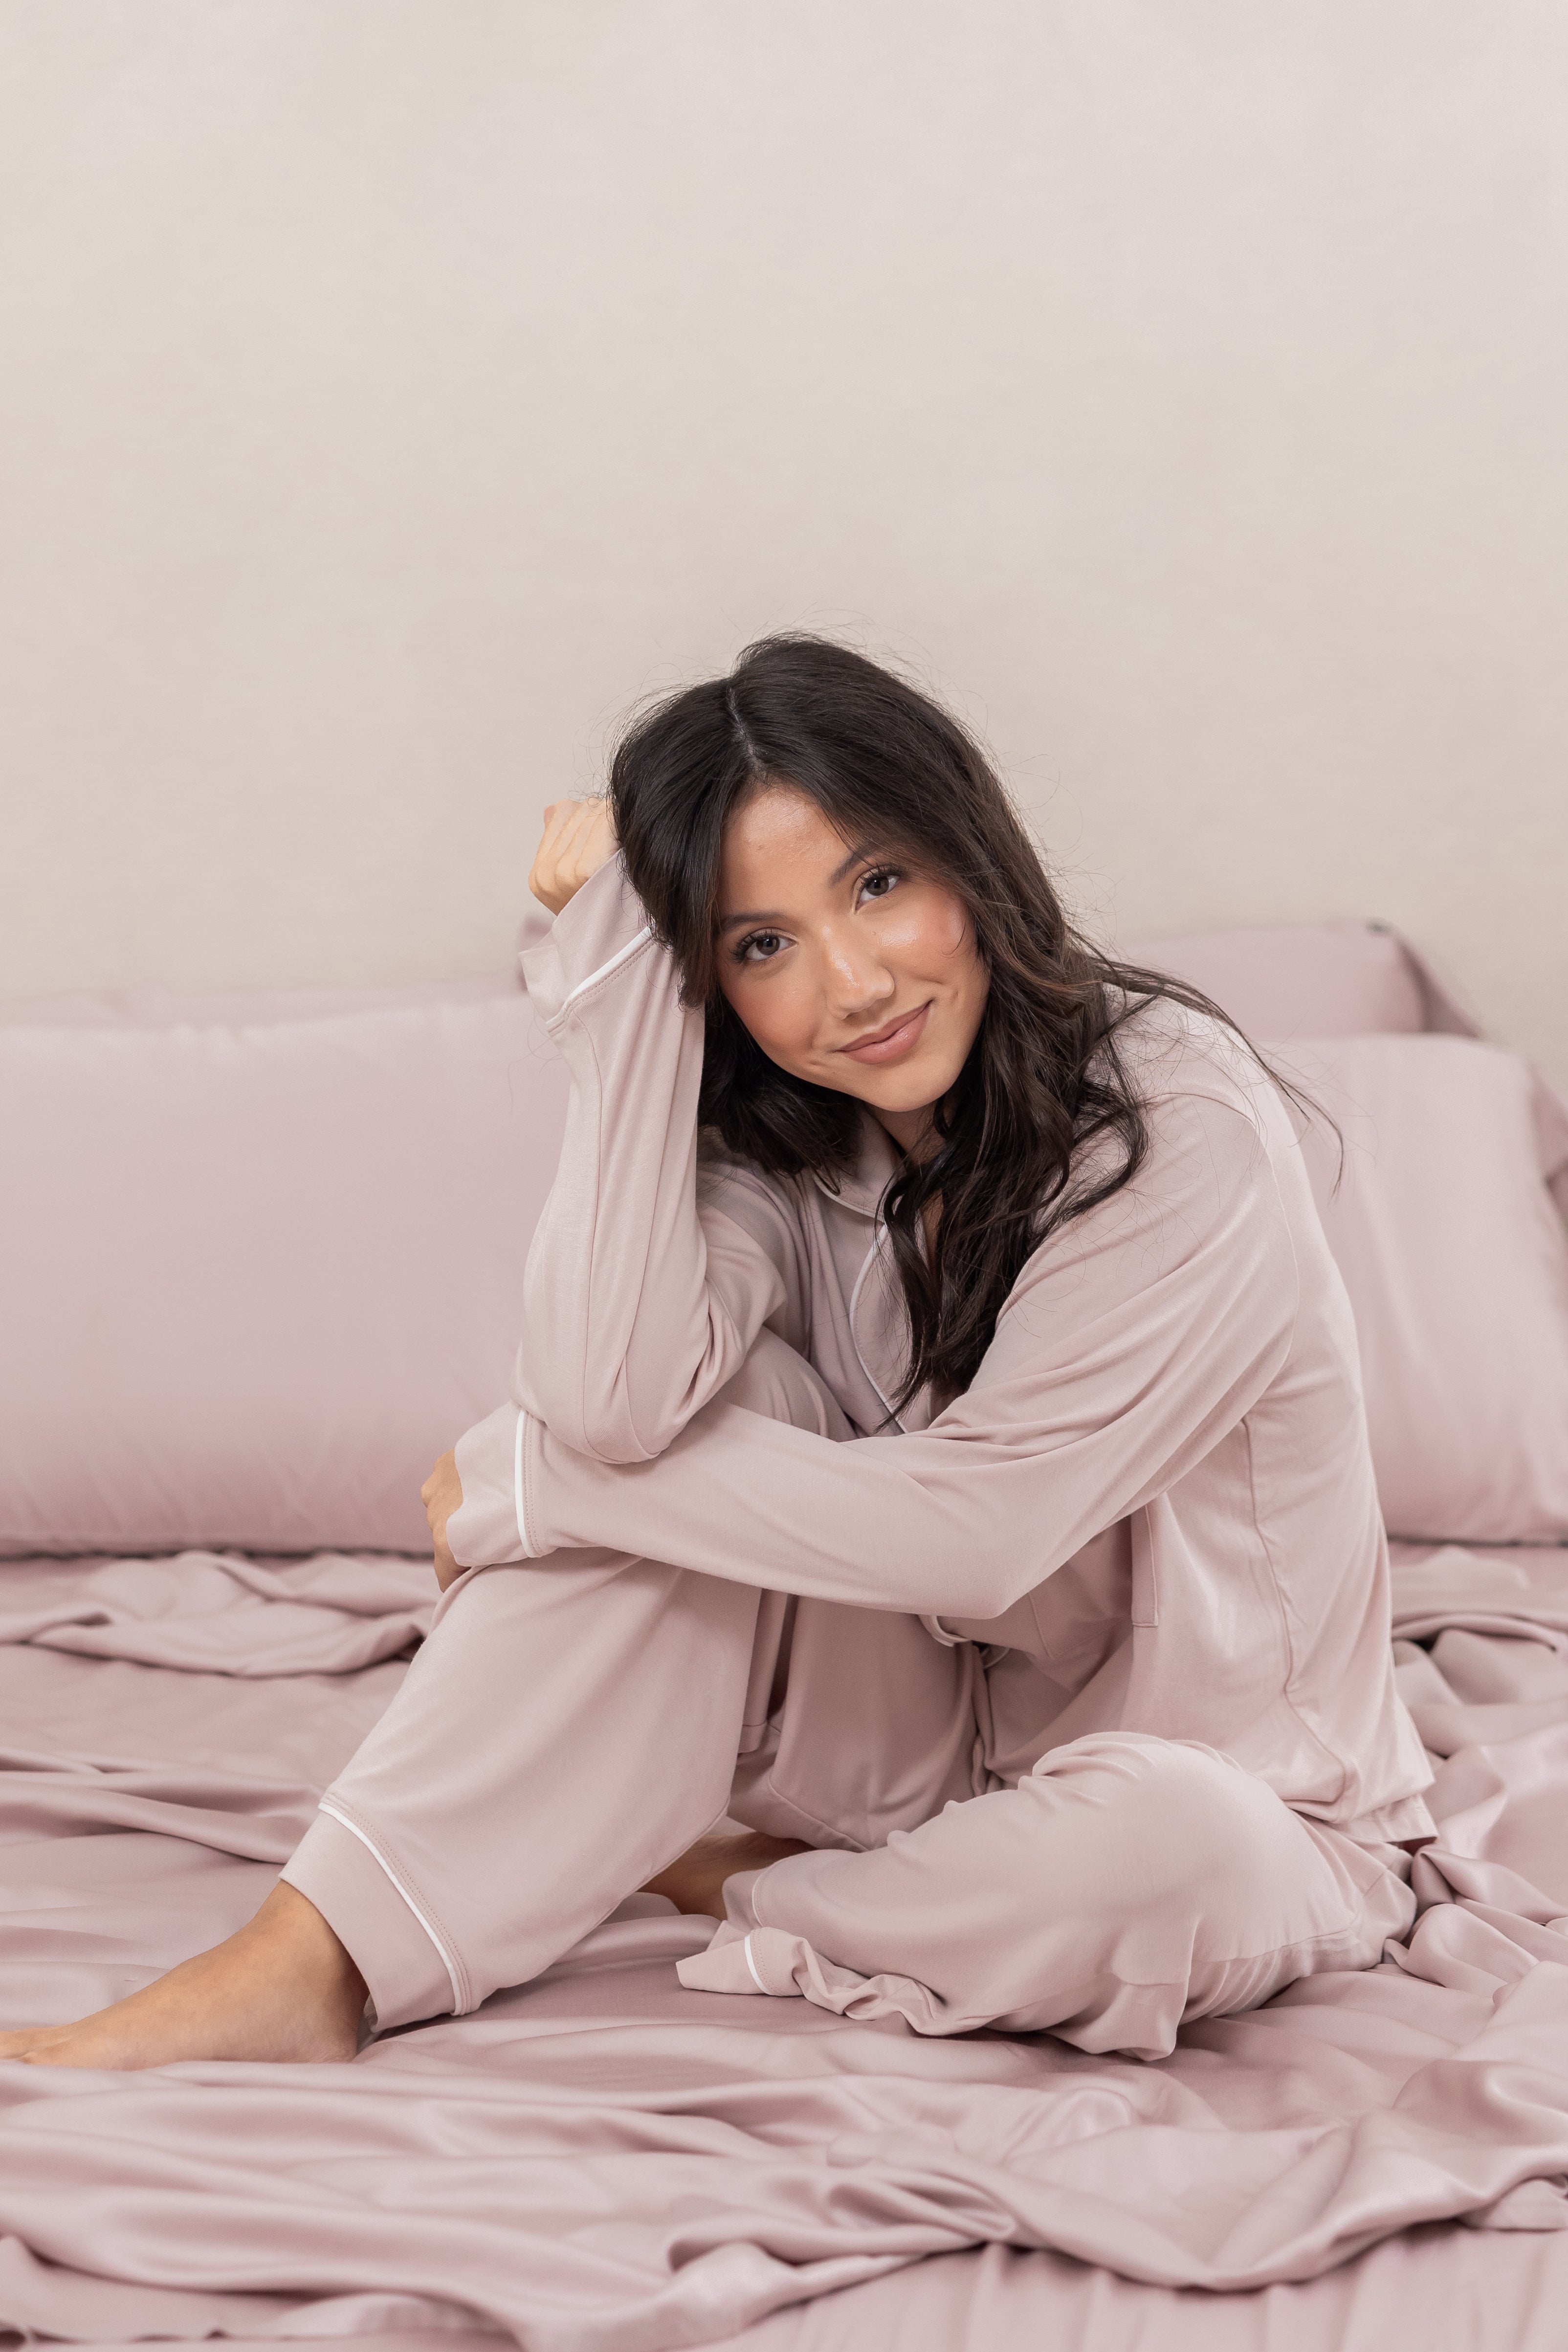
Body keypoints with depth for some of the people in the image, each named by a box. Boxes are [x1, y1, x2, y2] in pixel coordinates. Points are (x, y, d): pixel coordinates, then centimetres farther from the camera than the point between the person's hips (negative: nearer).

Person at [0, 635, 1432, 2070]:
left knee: (1162, 1842, -40)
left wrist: (525, 1480, -21)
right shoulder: (776, 1136, -6)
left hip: (1225, 1787, -3)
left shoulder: (1184, 1126, -22)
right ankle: (314, 1965, -23)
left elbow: (974, 1529, -27)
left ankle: (720, 1885, -12)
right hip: (937, 1725, 4)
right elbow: (613, 1395, -28)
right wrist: (618, 950, -23)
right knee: (705, 1392, -21)